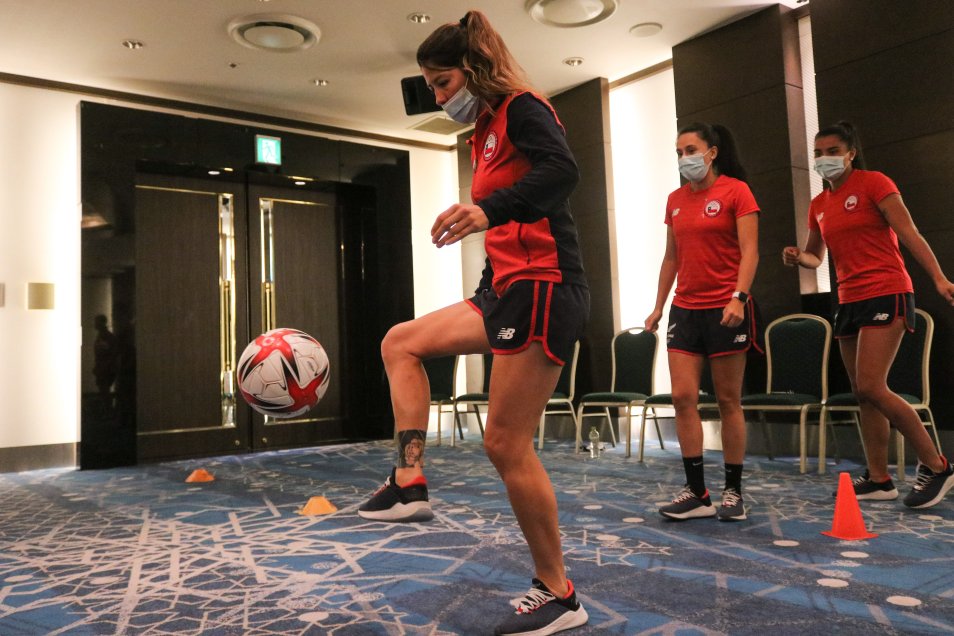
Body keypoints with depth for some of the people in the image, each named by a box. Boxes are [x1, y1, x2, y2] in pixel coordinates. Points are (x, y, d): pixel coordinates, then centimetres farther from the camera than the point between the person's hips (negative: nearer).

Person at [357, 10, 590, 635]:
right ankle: (410, 483, 10)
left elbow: (562, 171, -28)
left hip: (544, 290, -10)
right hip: (505, 289, 10)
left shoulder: (522, 108, -6)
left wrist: (488, 210, -42)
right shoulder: (484, 133, 20)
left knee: (507, 443, -8)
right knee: (401, 342, 15)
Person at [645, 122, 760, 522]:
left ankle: (733, 492, 14)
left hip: (725, 309, -5)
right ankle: (697, 493, 5)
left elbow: (749, 251, -10)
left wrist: (739, 297, -23)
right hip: (685, 309, 5)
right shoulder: (675, 200, 13)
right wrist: (659, 307, 13)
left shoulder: (735, 191, -3)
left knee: (728, 400, 2)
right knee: (683, 397, -3)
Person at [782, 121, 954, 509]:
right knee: (862, 394, 7)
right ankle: (879, 480, 15)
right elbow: (816, 256, 22)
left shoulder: (873, 183, -4)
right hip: (849, 300, 7)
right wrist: (798, 258, -1)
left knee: (871, 387, -16)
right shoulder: (818, 205, 14)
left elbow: (909, 234, -10)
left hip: (886, 294, -7)